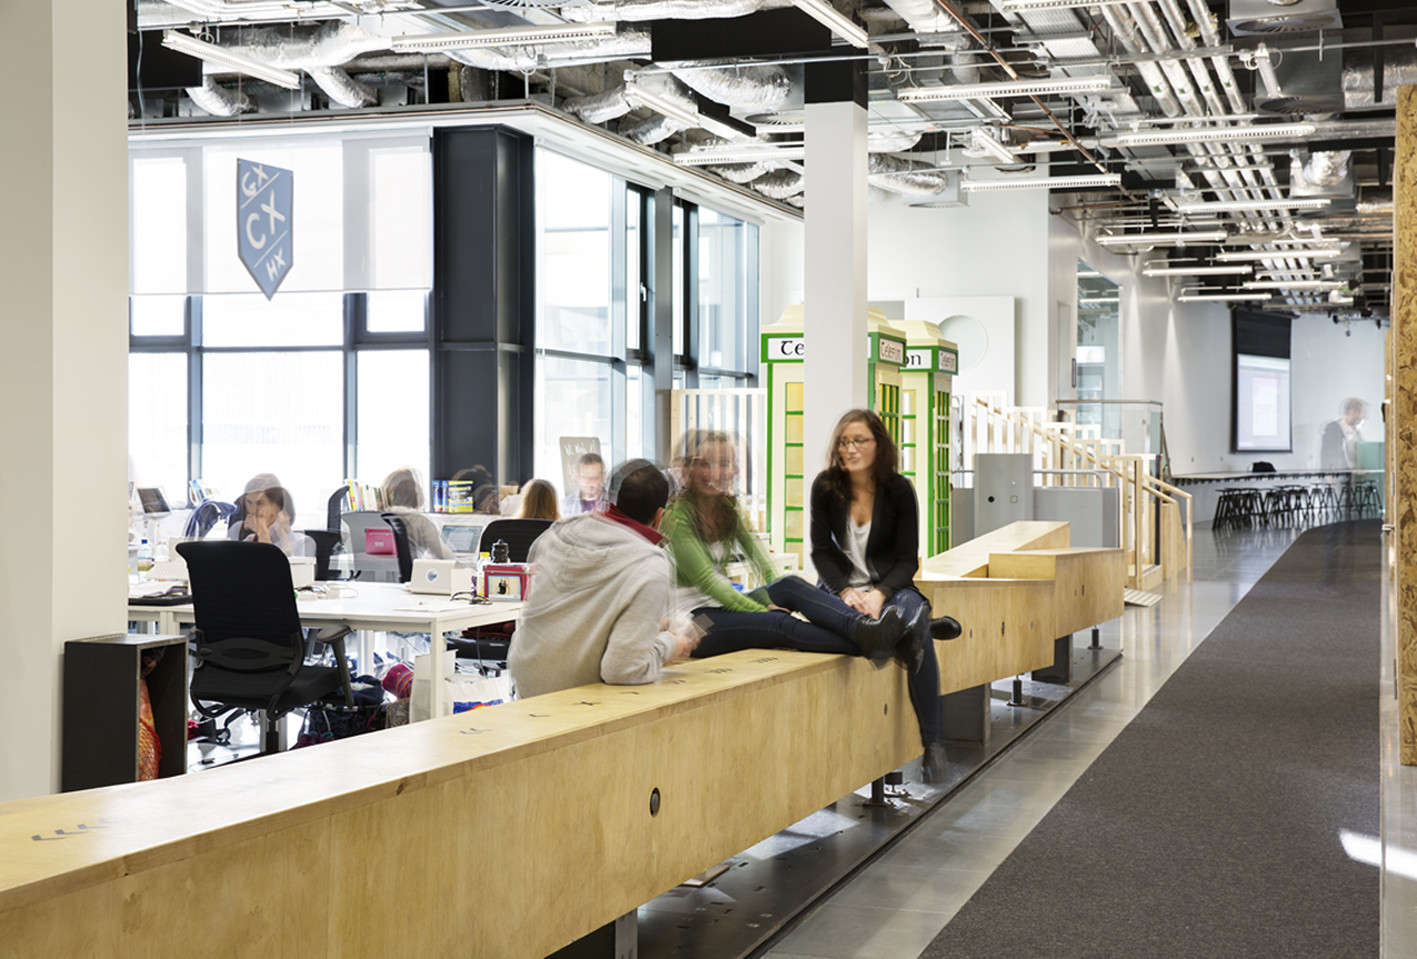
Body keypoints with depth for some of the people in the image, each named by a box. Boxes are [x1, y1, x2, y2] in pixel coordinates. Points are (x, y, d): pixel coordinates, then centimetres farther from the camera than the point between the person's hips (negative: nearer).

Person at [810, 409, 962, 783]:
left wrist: (880, 595, -19)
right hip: (841, 587, -1)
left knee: (914, 629, -33)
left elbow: (907, 560, -1)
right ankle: (924, 623, -13)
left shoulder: (899, 489, -3)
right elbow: (821, 551, 1)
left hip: (889, 586, 1)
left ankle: (933, 742, -28)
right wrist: (845, 592, -15)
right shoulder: (825, 487, -2)